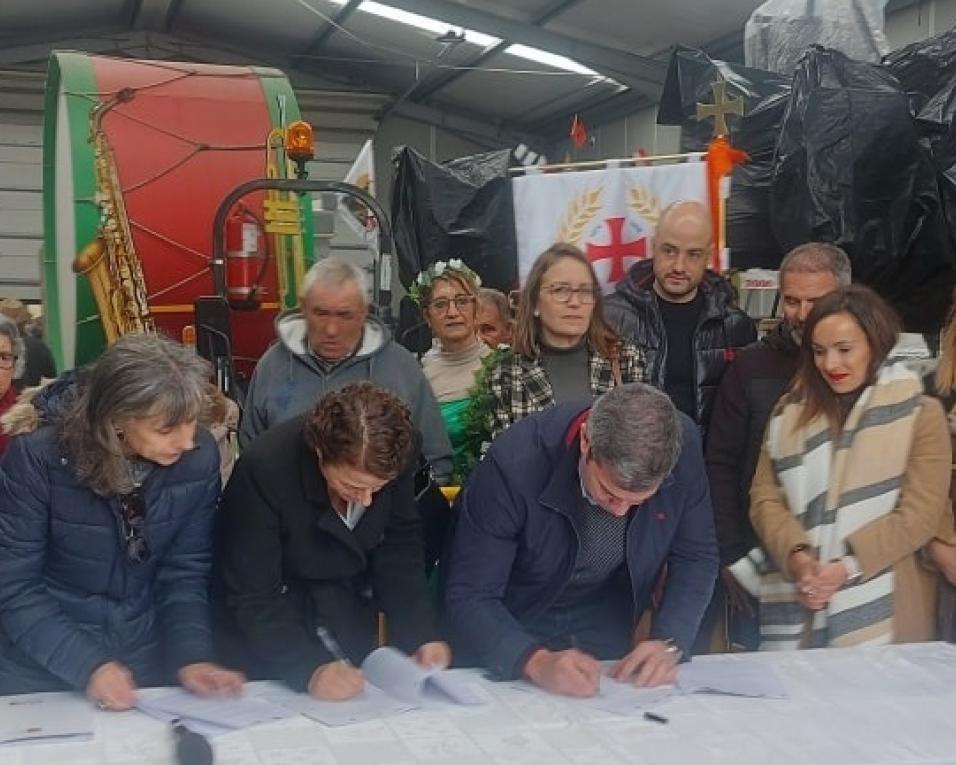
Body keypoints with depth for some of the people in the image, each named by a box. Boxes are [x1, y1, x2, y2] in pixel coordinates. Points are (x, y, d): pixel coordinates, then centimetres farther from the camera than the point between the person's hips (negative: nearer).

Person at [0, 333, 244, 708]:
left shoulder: (200, 458, -12)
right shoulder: (37, 459, -18)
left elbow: (185, 572, -4)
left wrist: (191, 656, -17)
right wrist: (86, 664, -23)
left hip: (149, 659, 2)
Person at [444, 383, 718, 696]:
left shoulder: (684, 444, -22)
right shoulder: (514, 462, -31)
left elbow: (696, 557, -8)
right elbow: (469, 597, -25)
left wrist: (670, 643, -23)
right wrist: (536, 661, -41)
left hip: (605, 622, 2)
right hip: (514, 622, -2)